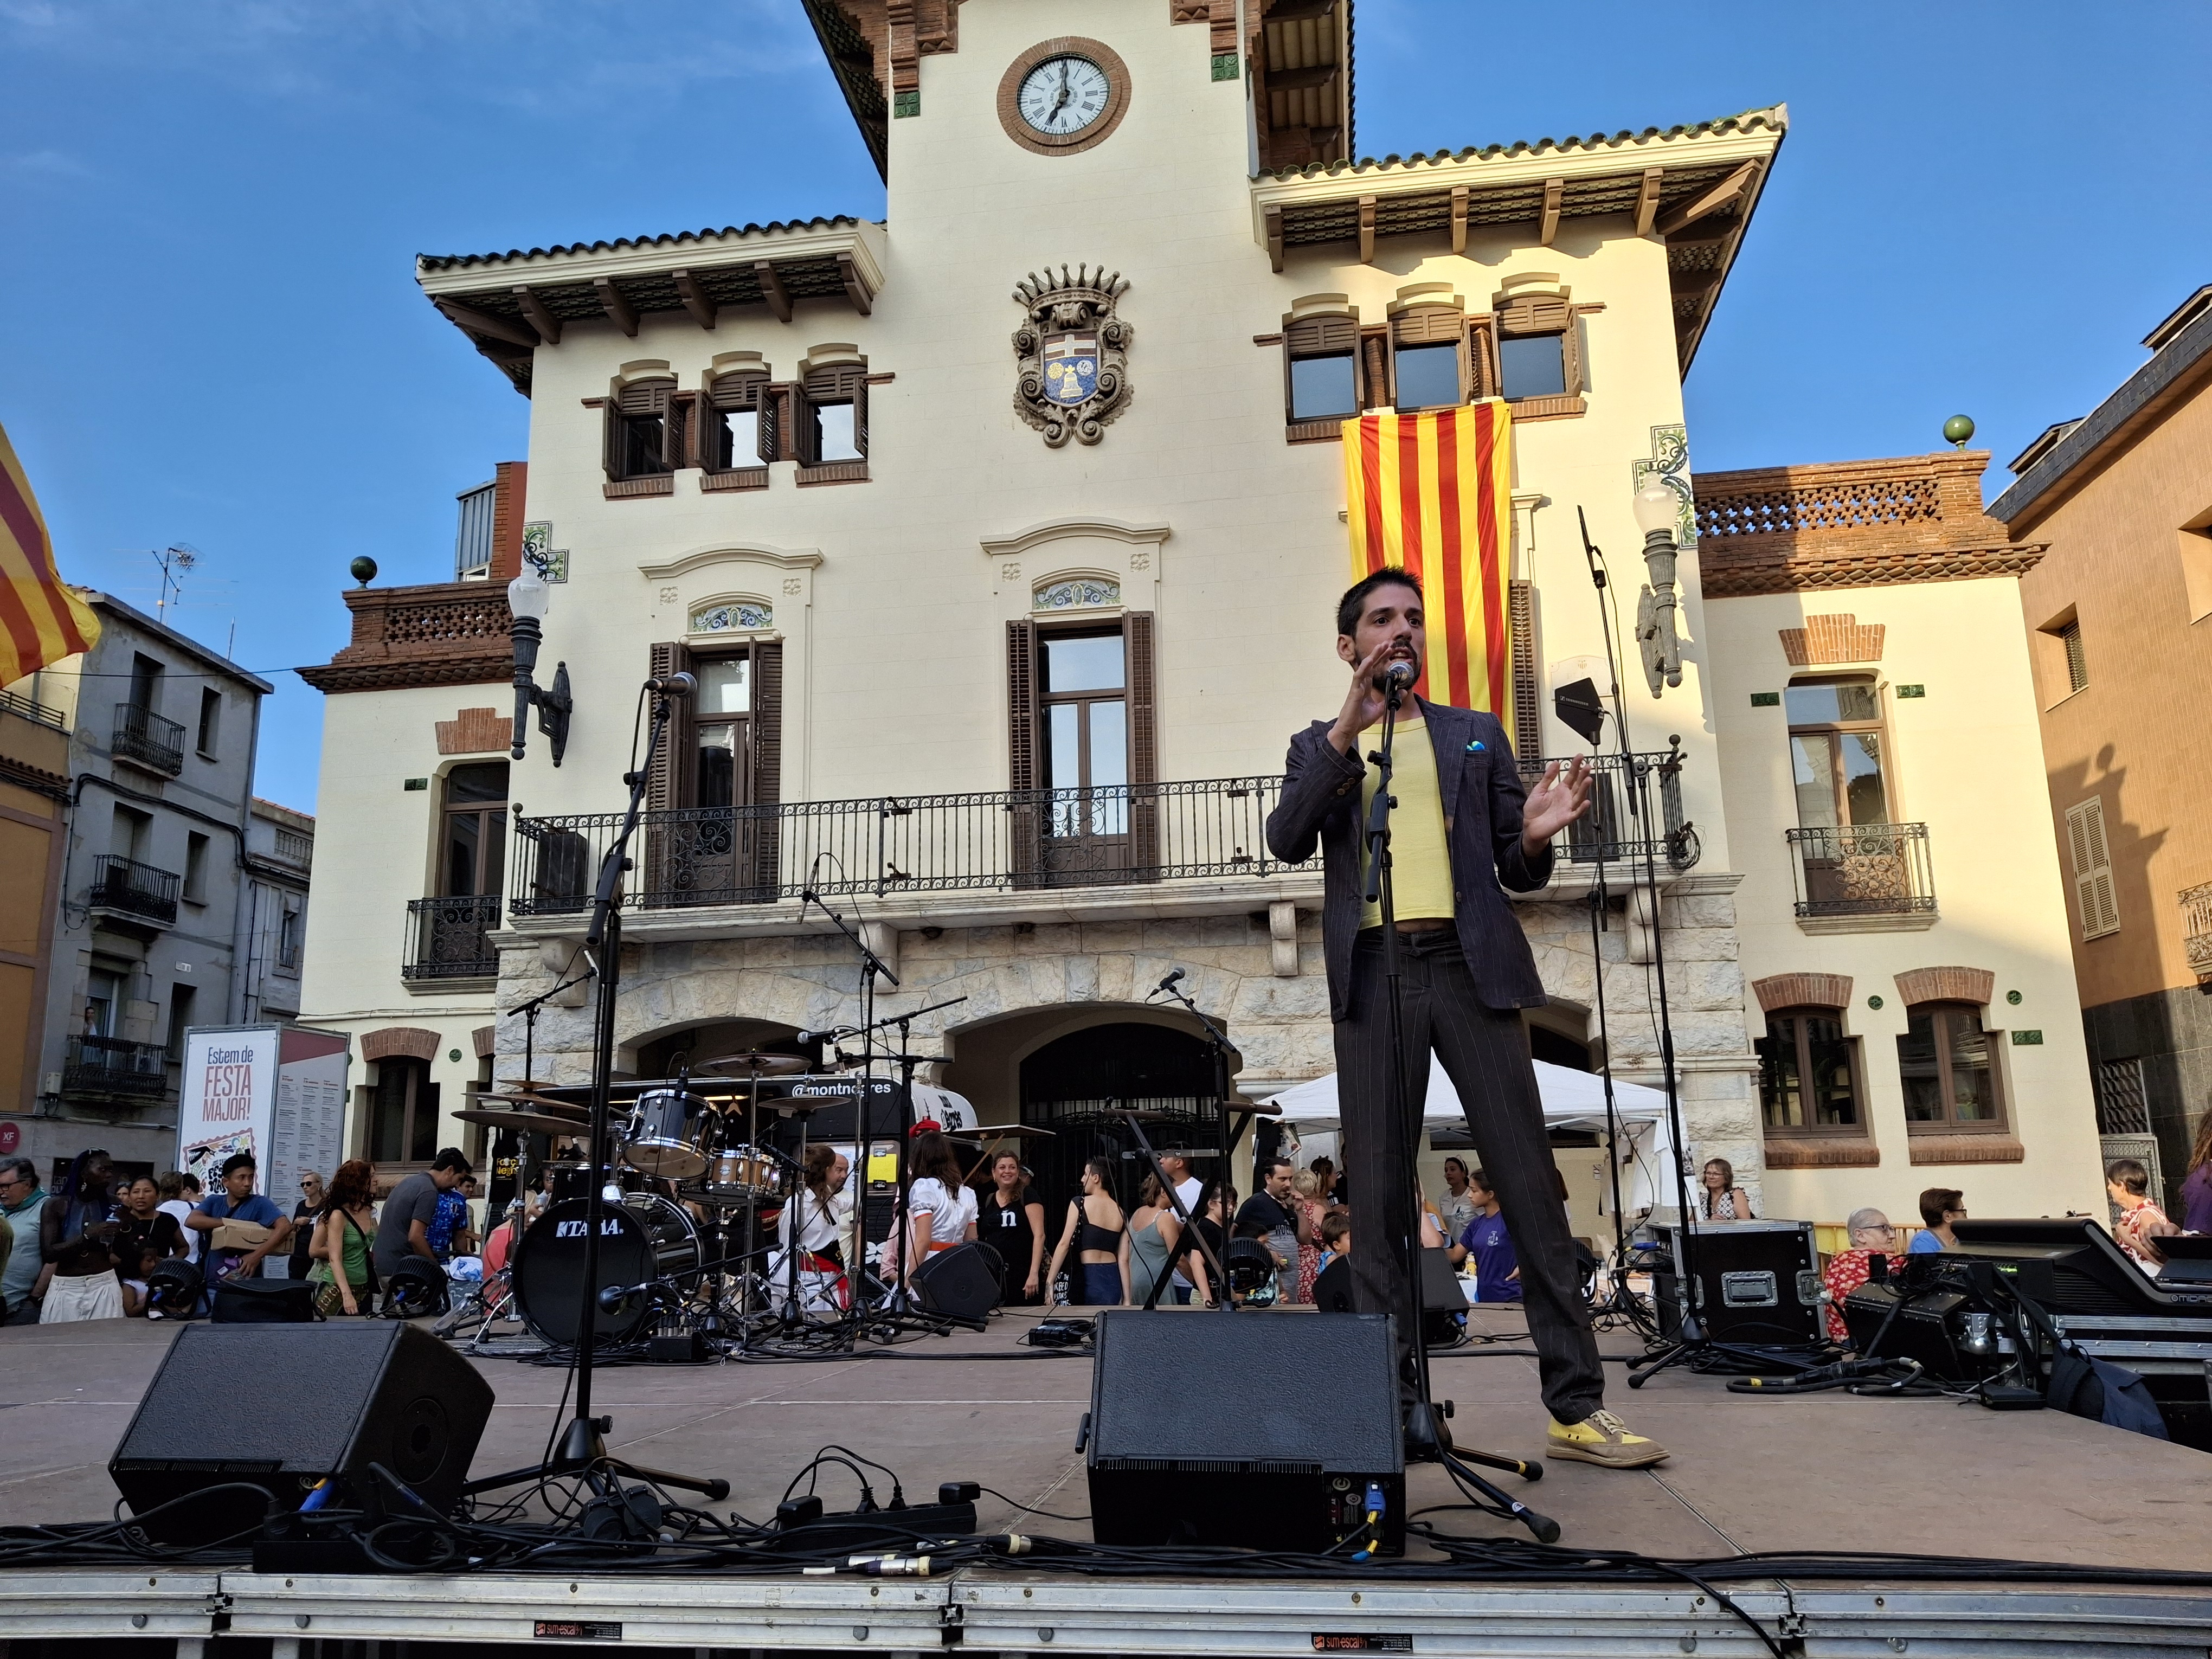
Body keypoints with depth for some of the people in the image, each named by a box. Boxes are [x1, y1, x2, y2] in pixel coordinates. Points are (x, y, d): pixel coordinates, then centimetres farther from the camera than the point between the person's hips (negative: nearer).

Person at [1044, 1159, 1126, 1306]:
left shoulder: (1079, 1204, -3)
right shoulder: (1121, 1214, 8)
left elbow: (1064, 1244, -7)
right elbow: (1123, 1260, 5)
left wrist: (1049, 1282, -5)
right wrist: (1126, 1299, 6)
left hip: (1088, 1275, -4)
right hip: (1113, 1278, 4)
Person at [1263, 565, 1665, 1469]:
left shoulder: (1477, 735, 19)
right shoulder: (1319, 744, 16)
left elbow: (1516, 873, 16)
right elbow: (1286, 841, -4)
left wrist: (1534, 837, -9)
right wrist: (1346, 732, -15)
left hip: (1470, 966, 1)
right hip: (1373, 974, 0)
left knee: (1530, 1183, -3)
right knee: (1379, 1194, -1)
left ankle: (1578, 1407, 2)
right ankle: (1392, 1403, 7)